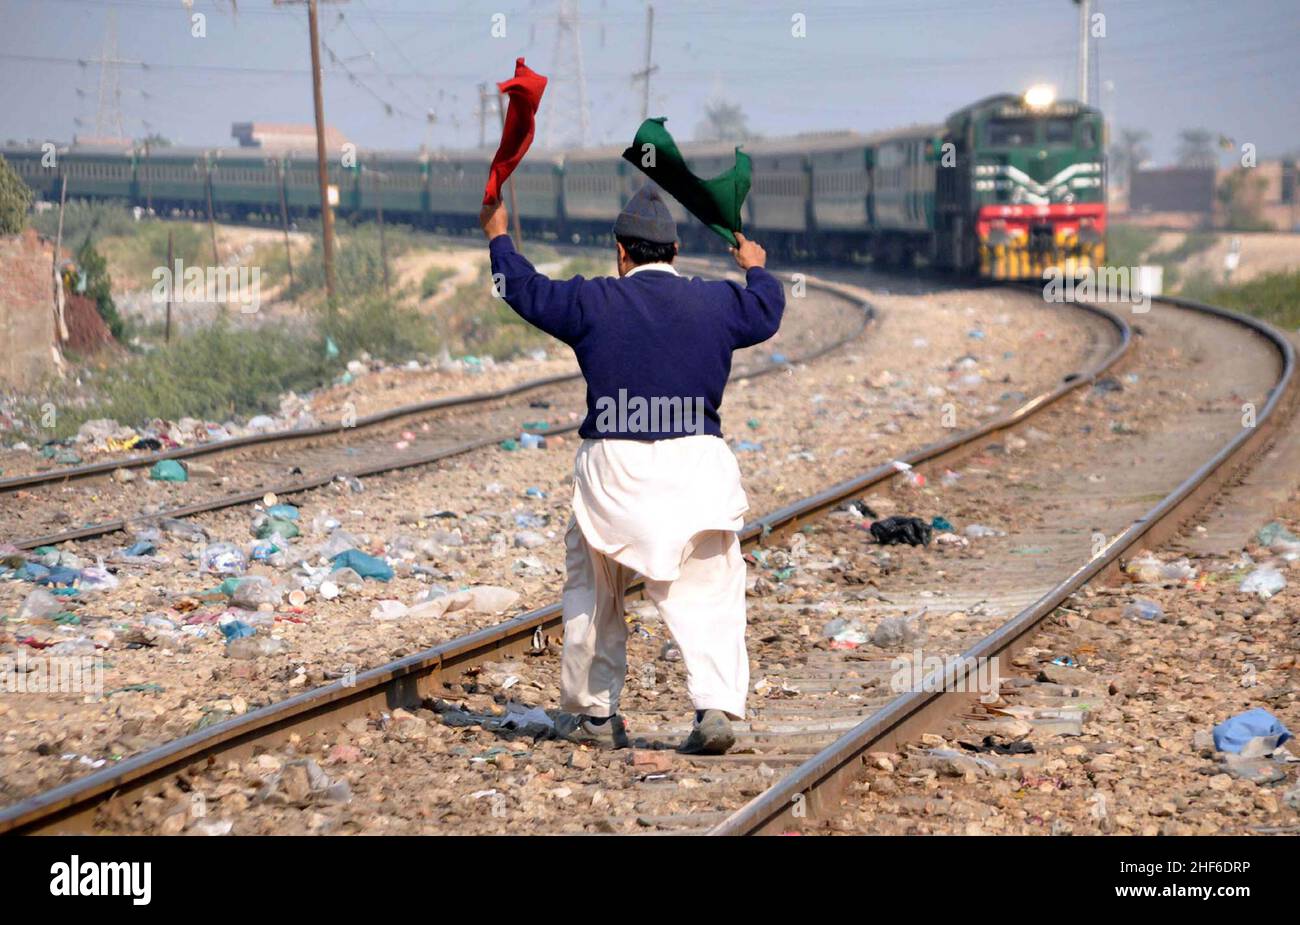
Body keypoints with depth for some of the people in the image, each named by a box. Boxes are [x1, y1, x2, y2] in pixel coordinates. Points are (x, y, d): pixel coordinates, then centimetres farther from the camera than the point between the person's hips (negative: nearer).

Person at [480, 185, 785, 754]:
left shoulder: (594, 302, -1)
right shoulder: (714, 302, 4)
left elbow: (526, 291, 12)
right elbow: (766, 310, 22)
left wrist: (498, 237, 30)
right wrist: (755, 269, 44)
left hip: (614, 466, -1)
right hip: (697, 459, 1)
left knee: (593, 590, 17)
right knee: (708, 595, 0)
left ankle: (592, 712, 22)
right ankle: (716, 706, -18)